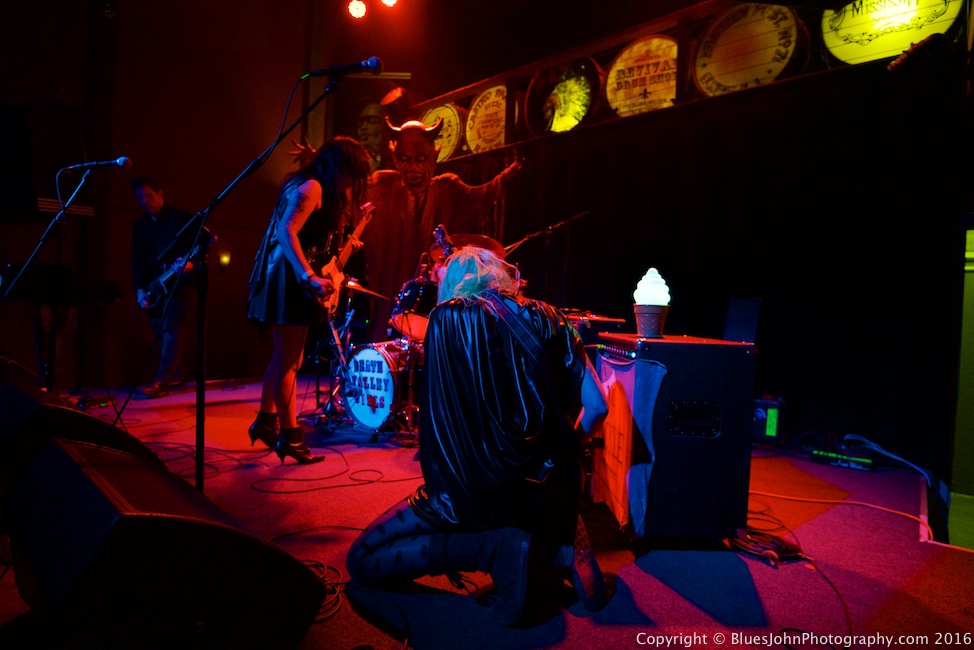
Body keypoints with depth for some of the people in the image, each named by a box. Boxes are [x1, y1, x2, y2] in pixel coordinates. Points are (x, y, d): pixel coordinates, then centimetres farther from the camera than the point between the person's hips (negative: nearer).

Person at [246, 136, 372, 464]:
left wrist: (343, 247, 18)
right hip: (289, 279, -11)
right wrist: (310, 277, -33)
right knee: (288, 360, -5)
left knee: (284, 357, 17)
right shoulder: (311, 187, -13)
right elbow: (287, 233, -25)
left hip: (290, 280, 11)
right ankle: (289, 436, 3)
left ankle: (265, 421, 27)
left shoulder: (320, 189, 18)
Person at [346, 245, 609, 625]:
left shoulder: (446, 318, -2)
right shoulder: (547, 318, 5)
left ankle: (498, 548, -7)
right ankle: (558, 545, 6)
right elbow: (597, 406, 3)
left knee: (361, 561, 9)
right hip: (551, 490, 5)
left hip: (473, 493, -5)